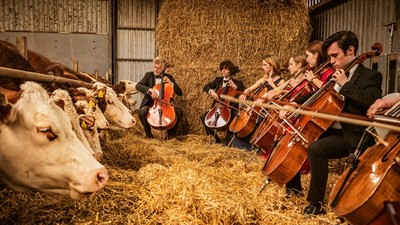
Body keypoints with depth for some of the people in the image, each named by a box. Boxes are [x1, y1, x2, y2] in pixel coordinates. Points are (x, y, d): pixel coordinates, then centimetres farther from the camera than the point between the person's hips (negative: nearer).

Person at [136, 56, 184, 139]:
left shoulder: (169, 77, 9)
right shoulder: (149, 75, 6)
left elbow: (180, 92, 4)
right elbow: (138, 86, -10)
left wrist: (171, 83, -9)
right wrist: (150, 89, -27)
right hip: (151, 103, -1)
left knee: (179, 112, -24)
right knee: (142, 112, -32)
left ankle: (171, 134, -1)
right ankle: (149, 135, -7)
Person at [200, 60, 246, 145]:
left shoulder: (238, 83, 4)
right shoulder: (218, 80, 14)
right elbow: (205, 87, 3)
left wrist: (235, 87, -14)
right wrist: (211, 91, -18)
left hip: (230, 109, -3)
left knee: (233, 118, -35)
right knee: (203, 117, -17)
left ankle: (227, 140, -11)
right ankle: (215, 138, -2)